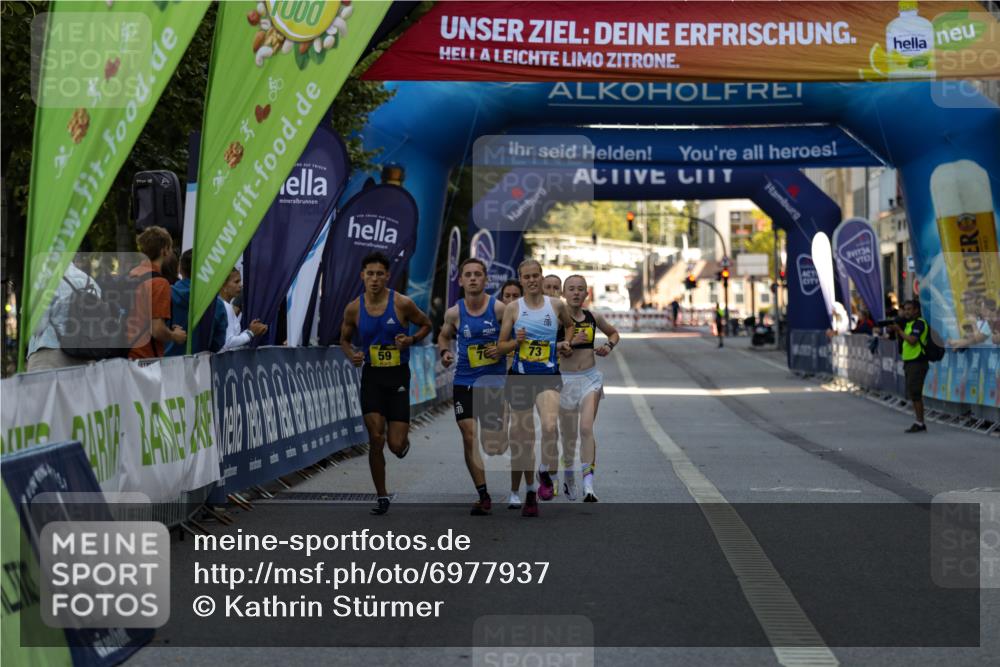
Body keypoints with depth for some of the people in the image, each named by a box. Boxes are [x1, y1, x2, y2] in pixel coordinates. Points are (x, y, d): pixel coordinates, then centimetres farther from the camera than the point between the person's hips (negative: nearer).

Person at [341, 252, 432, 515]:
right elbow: (344, 339, 13)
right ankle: (381, 496, 8)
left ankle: (403, 439, 35)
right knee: (375, 439, -8)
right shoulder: (354, 309, -2)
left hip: (398, 376, -1)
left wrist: (411, 339, -13)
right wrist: (352, 355, -9)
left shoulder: (402, 303, -9)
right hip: (371, 376, 1)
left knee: (396, 445, -6)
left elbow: (426, 325, 6)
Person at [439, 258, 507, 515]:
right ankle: (483, 496, 7)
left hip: (494, 381, -2)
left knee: (494, 447, 0)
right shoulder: (454, 313, -2)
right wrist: (444, 352, -3)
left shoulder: (498, 308, -9)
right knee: (469, 438, -4)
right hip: (464, 381, 2)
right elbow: (444, 335, 17)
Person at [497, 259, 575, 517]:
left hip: (548, 375, -1)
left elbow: (570, 324, 25)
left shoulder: (556, 305, 3)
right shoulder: (513, 308, 1)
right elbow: (501, 346, 4)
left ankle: (544, 471, 0)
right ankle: (530, 491, 23)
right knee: (523, 437, 5)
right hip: (520, 376, 1)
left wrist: (565, 343, 8)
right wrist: (516, 341, -15)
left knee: (550, 426, -27)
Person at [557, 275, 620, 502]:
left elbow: (614, 333, 22)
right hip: (565, 379, -1)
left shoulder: (594, 318, 3)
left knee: (586, 428, -16)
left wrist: (609, 346, 2)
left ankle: (589, 486, -22)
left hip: (590, 378, 1)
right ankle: (568, 478, 36)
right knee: (568, 435, 10)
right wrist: (570, 341, -24)